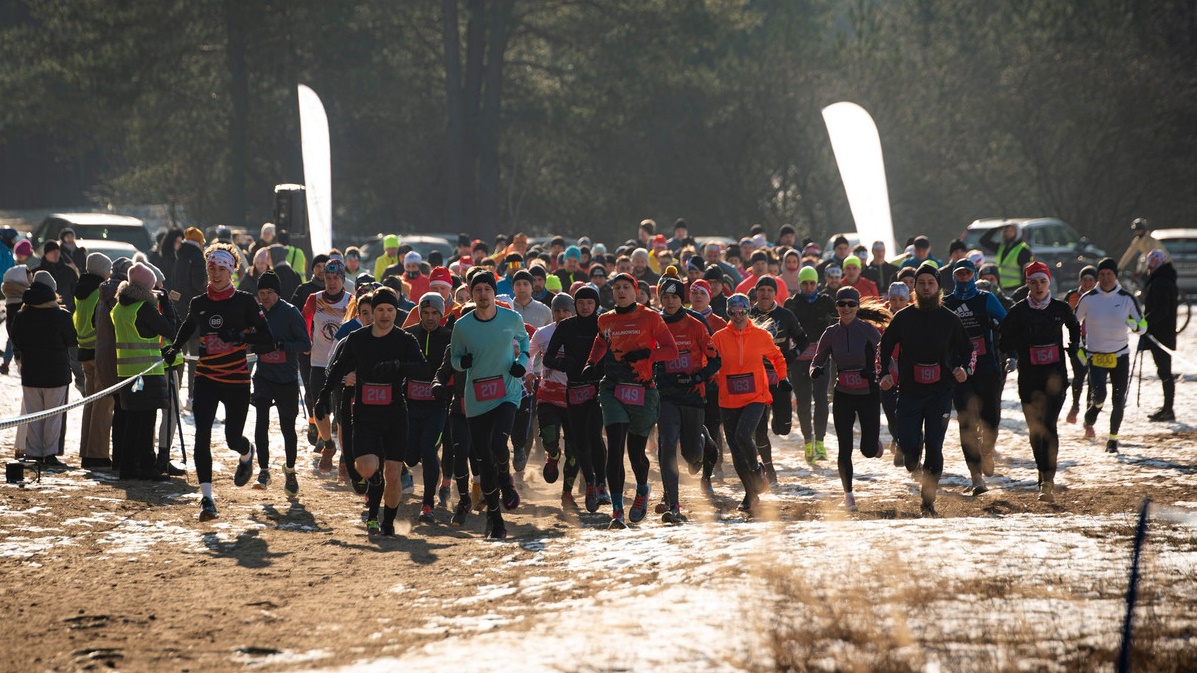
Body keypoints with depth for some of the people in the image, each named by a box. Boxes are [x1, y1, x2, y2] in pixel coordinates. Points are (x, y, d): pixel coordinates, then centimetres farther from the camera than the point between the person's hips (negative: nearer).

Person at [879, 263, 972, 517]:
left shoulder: (949, 319, 4)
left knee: (934, 449, -5)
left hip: (940, 393, 0)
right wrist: (885, 374, -1)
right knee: (908, 446, -8)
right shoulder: (903, 318, 3)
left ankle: (928, 501, 6)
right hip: (909, 392, 0)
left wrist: (963, 368, -5)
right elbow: (885, 347, 13)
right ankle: (913, 458, 30)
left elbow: (967, 349, 14)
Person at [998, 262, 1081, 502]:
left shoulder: (1061, 308, 3)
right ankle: (1046, 477, 21)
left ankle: (1047, 480, -18)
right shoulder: (1018, 311, 0)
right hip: (1029, 378, 1)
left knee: (1049, 426, -15)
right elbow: (1005, 343, 2)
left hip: (1055, 376, -1)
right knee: (1035, 430, 4)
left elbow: (1074, 327, 24)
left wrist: (1073, 347, 11)